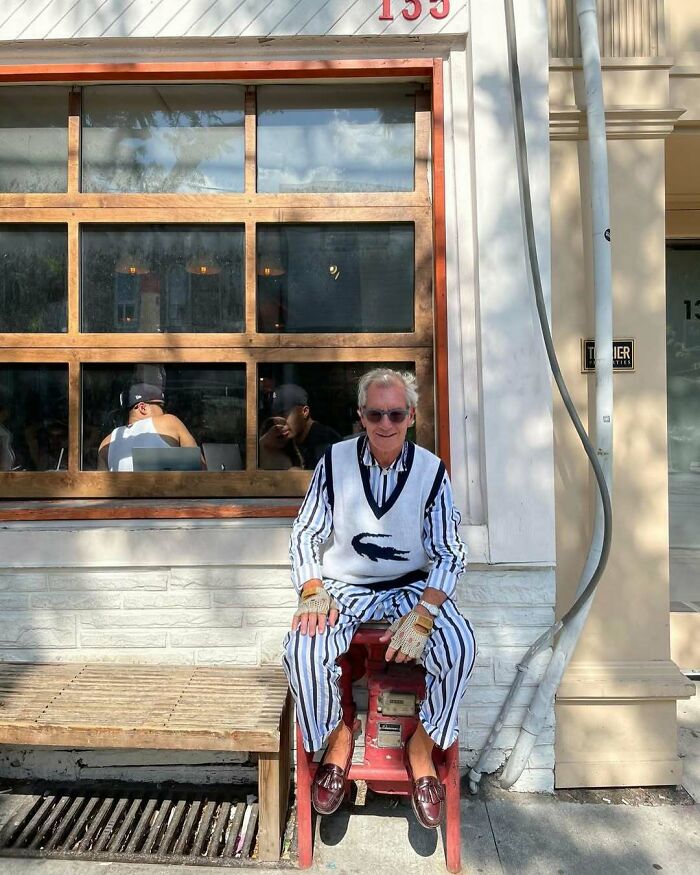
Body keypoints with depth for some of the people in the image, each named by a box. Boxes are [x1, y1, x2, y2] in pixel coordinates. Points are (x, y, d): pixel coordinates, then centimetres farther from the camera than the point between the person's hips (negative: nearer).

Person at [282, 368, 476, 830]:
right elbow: (304, 535, 1)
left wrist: (422, 614, -22)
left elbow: (450, 554, -6)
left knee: (460, 649, -27)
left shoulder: (431, 470, -7)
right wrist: (312, 591, -16)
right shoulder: (335, 461, -6)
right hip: (345, 586, 0)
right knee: (301, 651, -28)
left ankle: (422, 746, 1)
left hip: (412, 586, 0)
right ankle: (337, 738, 4)